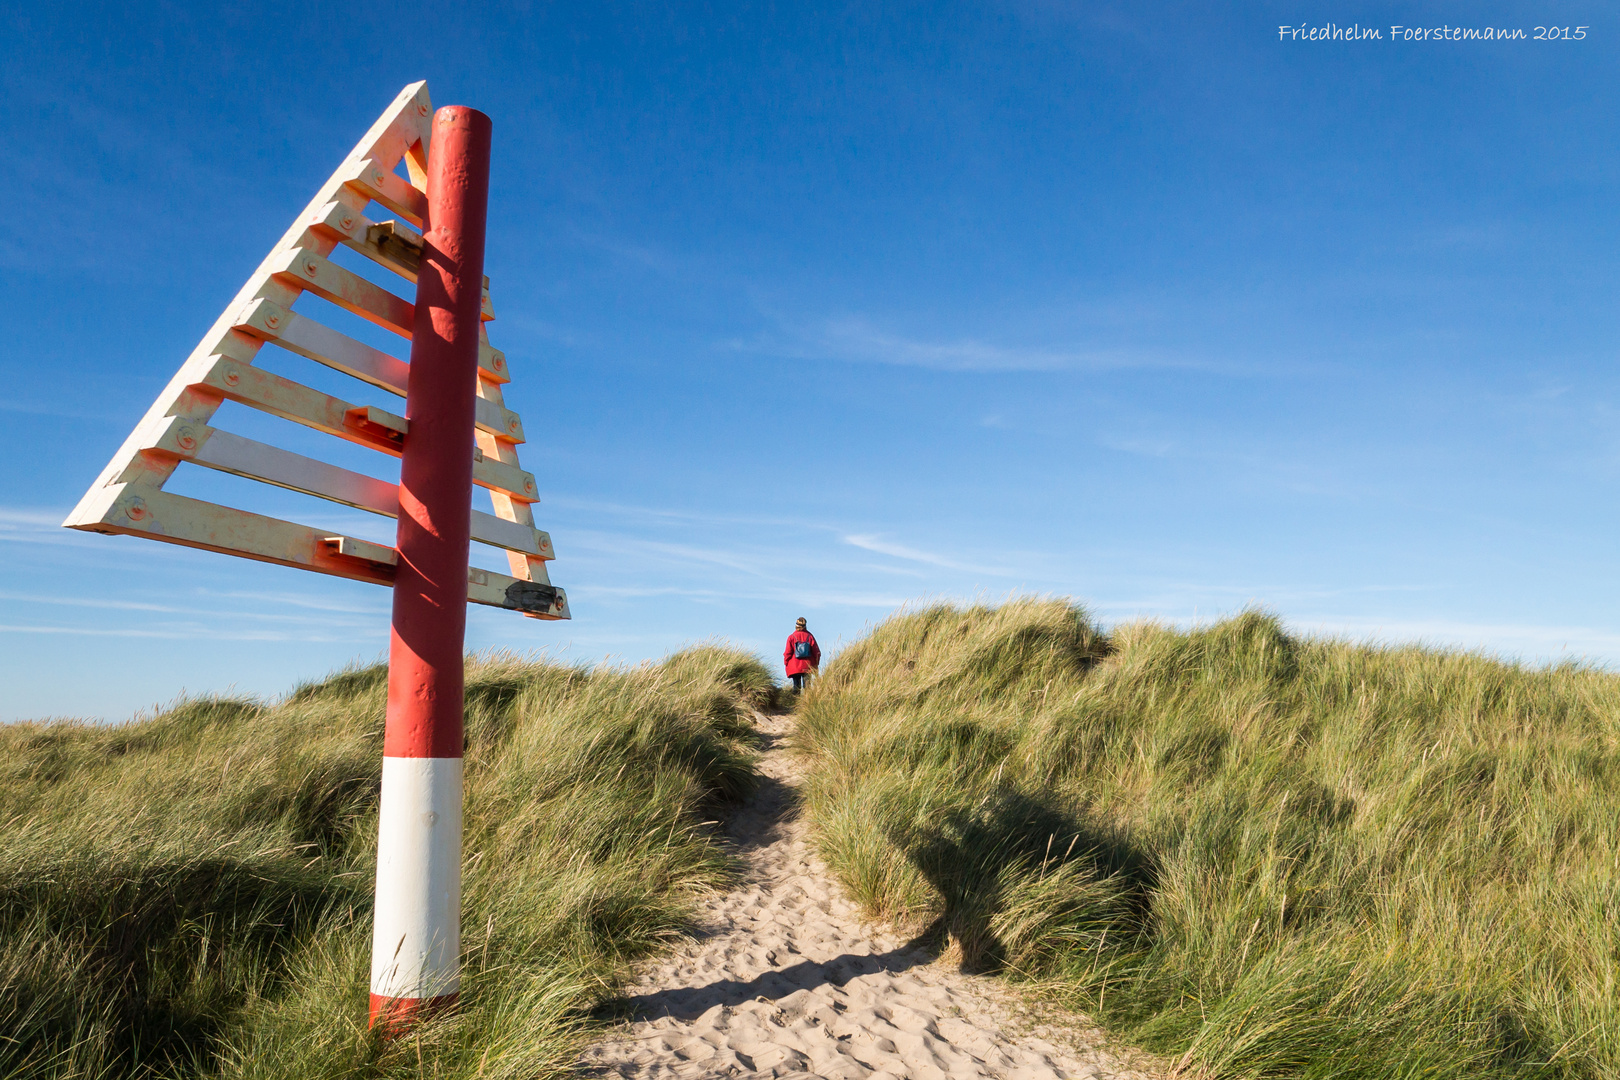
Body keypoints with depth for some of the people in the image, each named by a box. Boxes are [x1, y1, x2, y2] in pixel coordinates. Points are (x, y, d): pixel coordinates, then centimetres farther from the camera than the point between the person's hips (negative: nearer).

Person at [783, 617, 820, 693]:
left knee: (796, 685, 5)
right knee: (807, 685, 1)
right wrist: (816, 663, 12)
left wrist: (786, 664, 9)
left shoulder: (791, 637, -4)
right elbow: (816, 651, 3)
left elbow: (787, 653, -4)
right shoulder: (809, 636, 1)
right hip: (807, 666, 1)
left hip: (795, 667, -1)